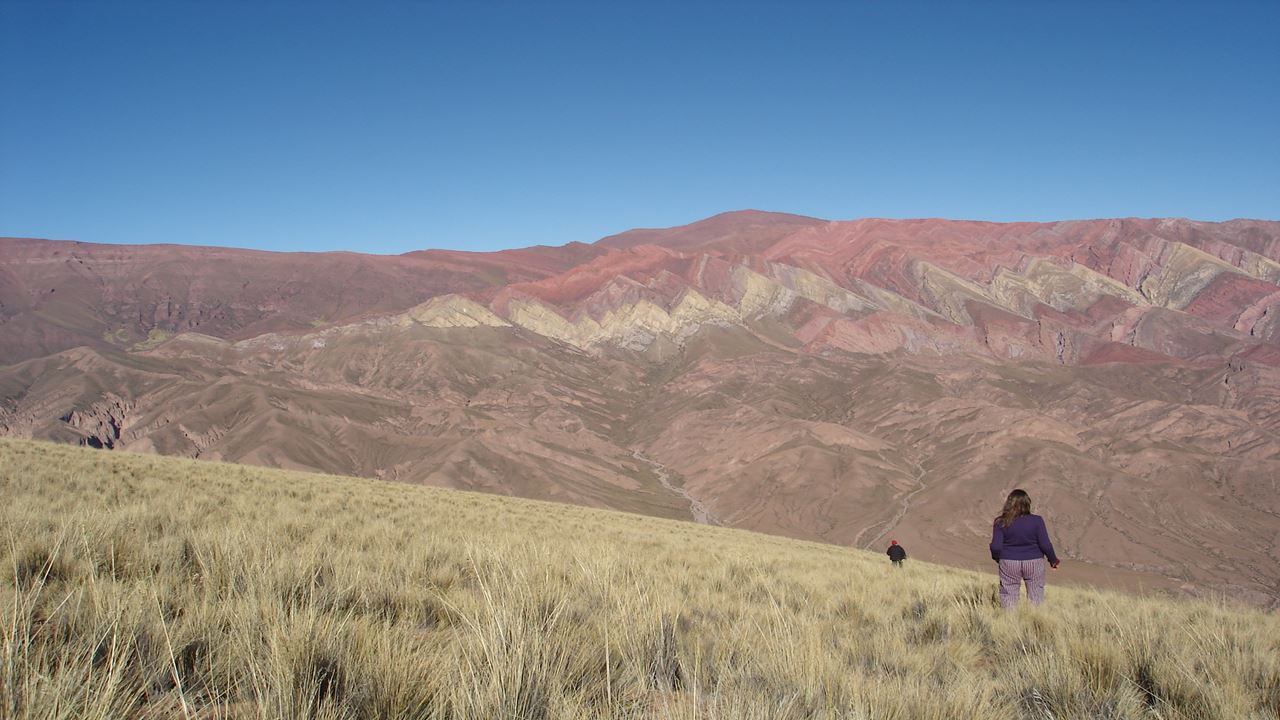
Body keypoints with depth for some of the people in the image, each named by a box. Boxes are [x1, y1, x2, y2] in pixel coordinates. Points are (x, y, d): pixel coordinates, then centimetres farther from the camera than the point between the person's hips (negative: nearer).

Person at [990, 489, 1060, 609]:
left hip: (1009, 563, 0)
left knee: (1009, 595, 8)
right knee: (1036, 597, 12)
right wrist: (1053, 560, 7)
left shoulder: (1001, 523, -9)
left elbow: (996, 546, -11)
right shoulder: (1036, 521, -9)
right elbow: (1045, 544, -9)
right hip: (1034, 562, 0)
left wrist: (997, 558, 10)